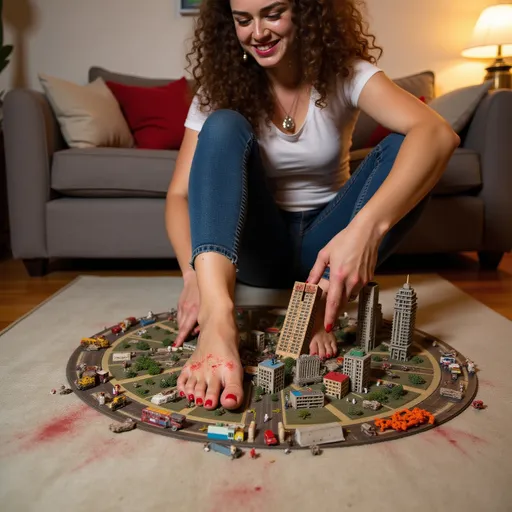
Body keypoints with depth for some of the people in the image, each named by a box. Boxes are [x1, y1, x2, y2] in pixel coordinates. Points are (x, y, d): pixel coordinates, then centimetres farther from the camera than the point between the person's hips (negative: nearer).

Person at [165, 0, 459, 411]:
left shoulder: (343, 74, -9)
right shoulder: (220, 88, -5)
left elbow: (438, 134, -27)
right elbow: (179, 194, -13)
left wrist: (366, 226, -45)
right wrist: (193, 274, -34)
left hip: (324, 245, 0)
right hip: (256, 244, 0)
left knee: (405, 147, -20)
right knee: (224, 127, -24)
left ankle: (322, 304, -34)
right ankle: (217, 317, -45)